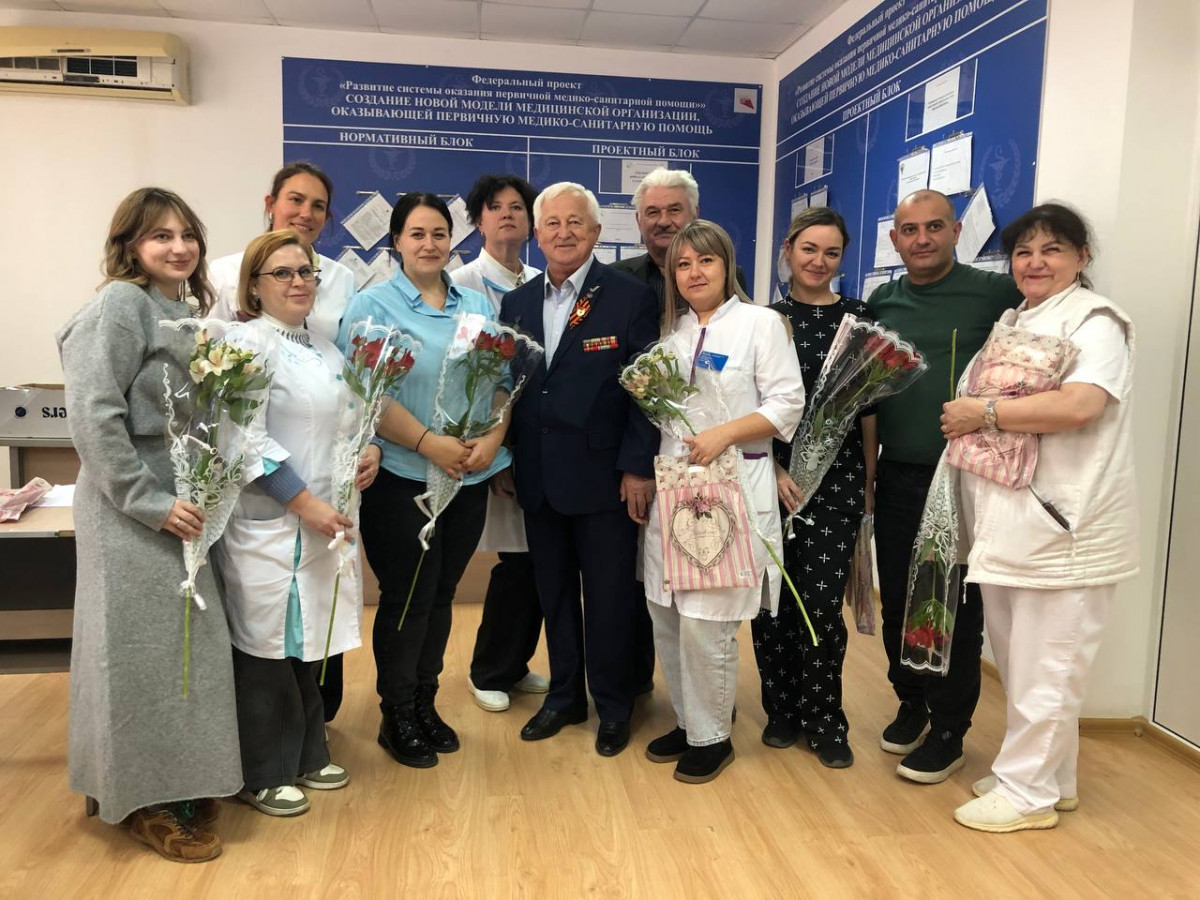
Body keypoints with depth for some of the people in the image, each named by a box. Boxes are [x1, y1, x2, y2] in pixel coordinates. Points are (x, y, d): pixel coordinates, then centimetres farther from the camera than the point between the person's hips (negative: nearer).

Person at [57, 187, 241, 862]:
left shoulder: (187, 312, 13)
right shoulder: (120, 305, -12)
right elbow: (95, 416, -19)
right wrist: (151, 502, -18)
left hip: (182, 502, 8)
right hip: (131, 509, -8)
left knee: (189, 643, 13)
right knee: (143, 649, 2)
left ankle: (182, 783, 30)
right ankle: (146, 802, 18)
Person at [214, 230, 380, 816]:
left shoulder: (324, 348, 14)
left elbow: (342, 419, 23)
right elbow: (248, 440, -19)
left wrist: (370, 449, 3)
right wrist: (305, 503, -20)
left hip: (325, 517, 8)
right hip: (270, 525, -8)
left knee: (310, 642, 17)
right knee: (268, 647, 4)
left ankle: (306, 756, 33)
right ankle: (264, 777, 21)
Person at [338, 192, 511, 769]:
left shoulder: (478, 305, 11)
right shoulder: (372, 305, -3)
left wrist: (494, 436, -10)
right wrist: (429, 443, -20)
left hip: (470, 479, 4)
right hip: (402, 477, -4)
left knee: (441, 595, 13)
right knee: (407, 598, 3)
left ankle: (425, 704, 29)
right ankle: (397, 717, 20)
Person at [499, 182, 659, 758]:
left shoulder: (631, 298, -6)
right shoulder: (517, 303, 9)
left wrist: (638, 467, -13)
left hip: (603, 476, -4)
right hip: (538, 479, 5)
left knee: (609, 596, 7)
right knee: (554, 592, 15)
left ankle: (613, 705, 25)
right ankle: (564, 695, 32)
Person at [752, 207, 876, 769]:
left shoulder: (858, 318, 5)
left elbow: (869, 405, 6)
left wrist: (869, 480, 3)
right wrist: (773, 469, -7)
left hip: (837, 475, -1)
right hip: (771, 474, 1)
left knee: (822, 601, -4)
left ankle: (824, 721, 16)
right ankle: (783, 710, 24)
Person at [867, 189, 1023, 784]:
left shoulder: (997, 293, -5)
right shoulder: (880, 303, 9)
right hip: (896, 477, 4)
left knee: (955, 608, 5)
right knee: (897, 599, 13)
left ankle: (948, 732, 21)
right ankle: (911, 704, 34)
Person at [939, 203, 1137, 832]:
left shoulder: (1094, 321, -7)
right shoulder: (1011, 322, 19)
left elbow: (1079, 404, -23)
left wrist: (983, 413, -16)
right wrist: (966, 421, 6)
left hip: (1064, 524, -8)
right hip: (1008, 521, 9)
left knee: (1045, 667, 1)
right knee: (1017, 659, 16)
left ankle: (1028, 792, 15)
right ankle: (1052, 779, 31)